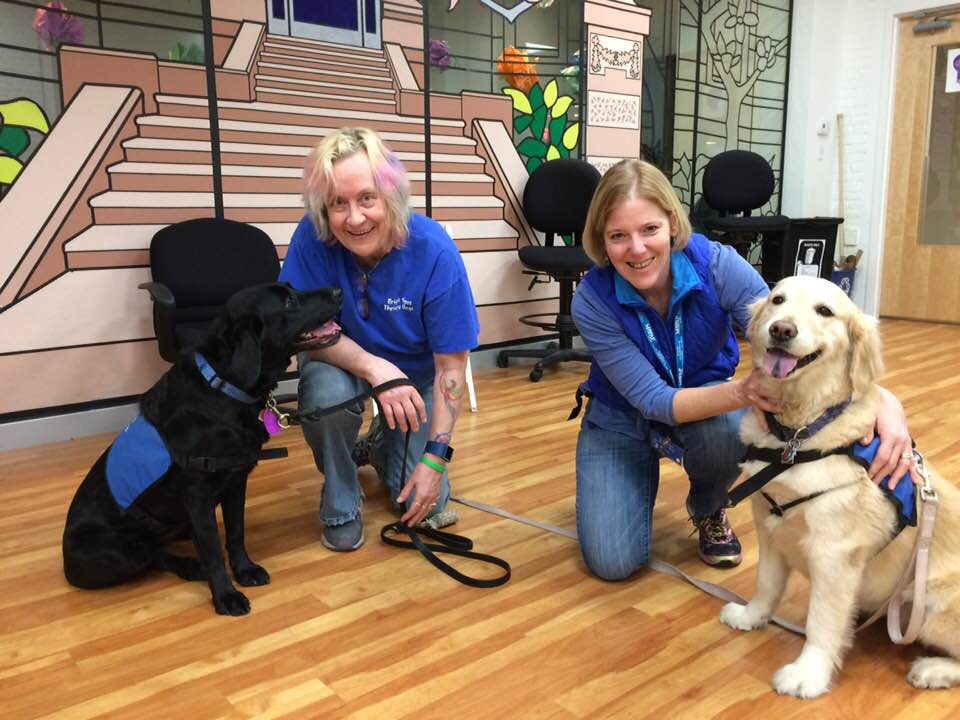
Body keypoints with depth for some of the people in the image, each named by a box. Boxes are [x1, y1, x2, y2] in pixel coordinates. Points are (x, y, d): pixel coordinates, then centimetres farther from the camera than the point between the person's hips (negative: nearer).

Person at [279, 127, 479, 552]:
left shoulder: (434, 251, -28)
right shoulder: (313, 238, -26)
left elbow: (451, 365, -22)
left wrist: (435, 456, -25)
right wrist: (376, 368, -40)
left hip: (416, 374, 0)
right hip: (343, 362, 0)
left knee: (424, 504, -7)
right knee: (328, 390, -36)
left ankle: (385, 449, 29)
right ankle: (340, 503, -5)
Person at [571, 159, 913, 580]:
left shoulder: (716, 265, -27)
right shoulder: (592, 300, -28)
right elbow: (653, 399, -32)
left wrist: (882, 401, -50)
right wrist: (740, 392, -50)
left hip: (706, 397, 1)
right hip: (621, 421, -1)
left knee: (726, 430, -37)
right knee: (612, 563, -15)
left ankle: (709, 512, 0)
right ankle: (641, 477, 20)